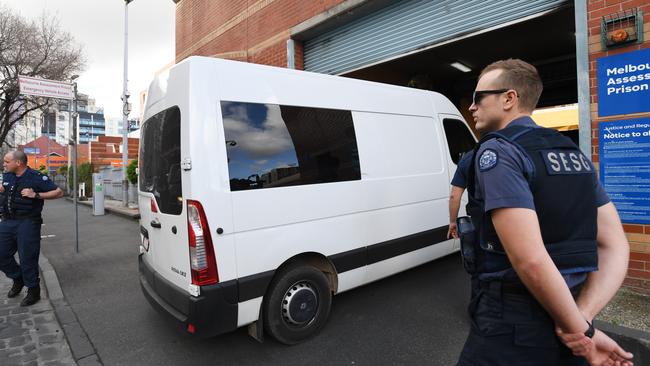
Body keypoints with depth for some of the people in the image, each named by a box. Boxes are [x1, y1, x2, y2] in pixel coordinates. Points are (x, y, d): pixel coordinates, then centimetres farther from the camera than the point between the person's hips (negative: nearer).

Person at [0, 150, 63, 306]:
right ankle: (18, 279, 35)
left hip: (27, 223, -7)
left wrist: (36, 195, -20)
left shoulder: (36, 177, -10)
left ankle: (33, 291, 14)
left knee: (27, 259, -1)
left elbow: (59, 192, -11)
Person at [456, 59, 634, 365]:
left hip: (513, 327, -7)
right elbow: (615, 246, 4)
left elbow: (531, 261, -26)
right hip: (564, 320, 8)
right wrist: (581, 318, -7)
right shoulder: (572, 153, 8)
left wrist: (579, 331, -10)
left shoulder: (496, 152, -18)